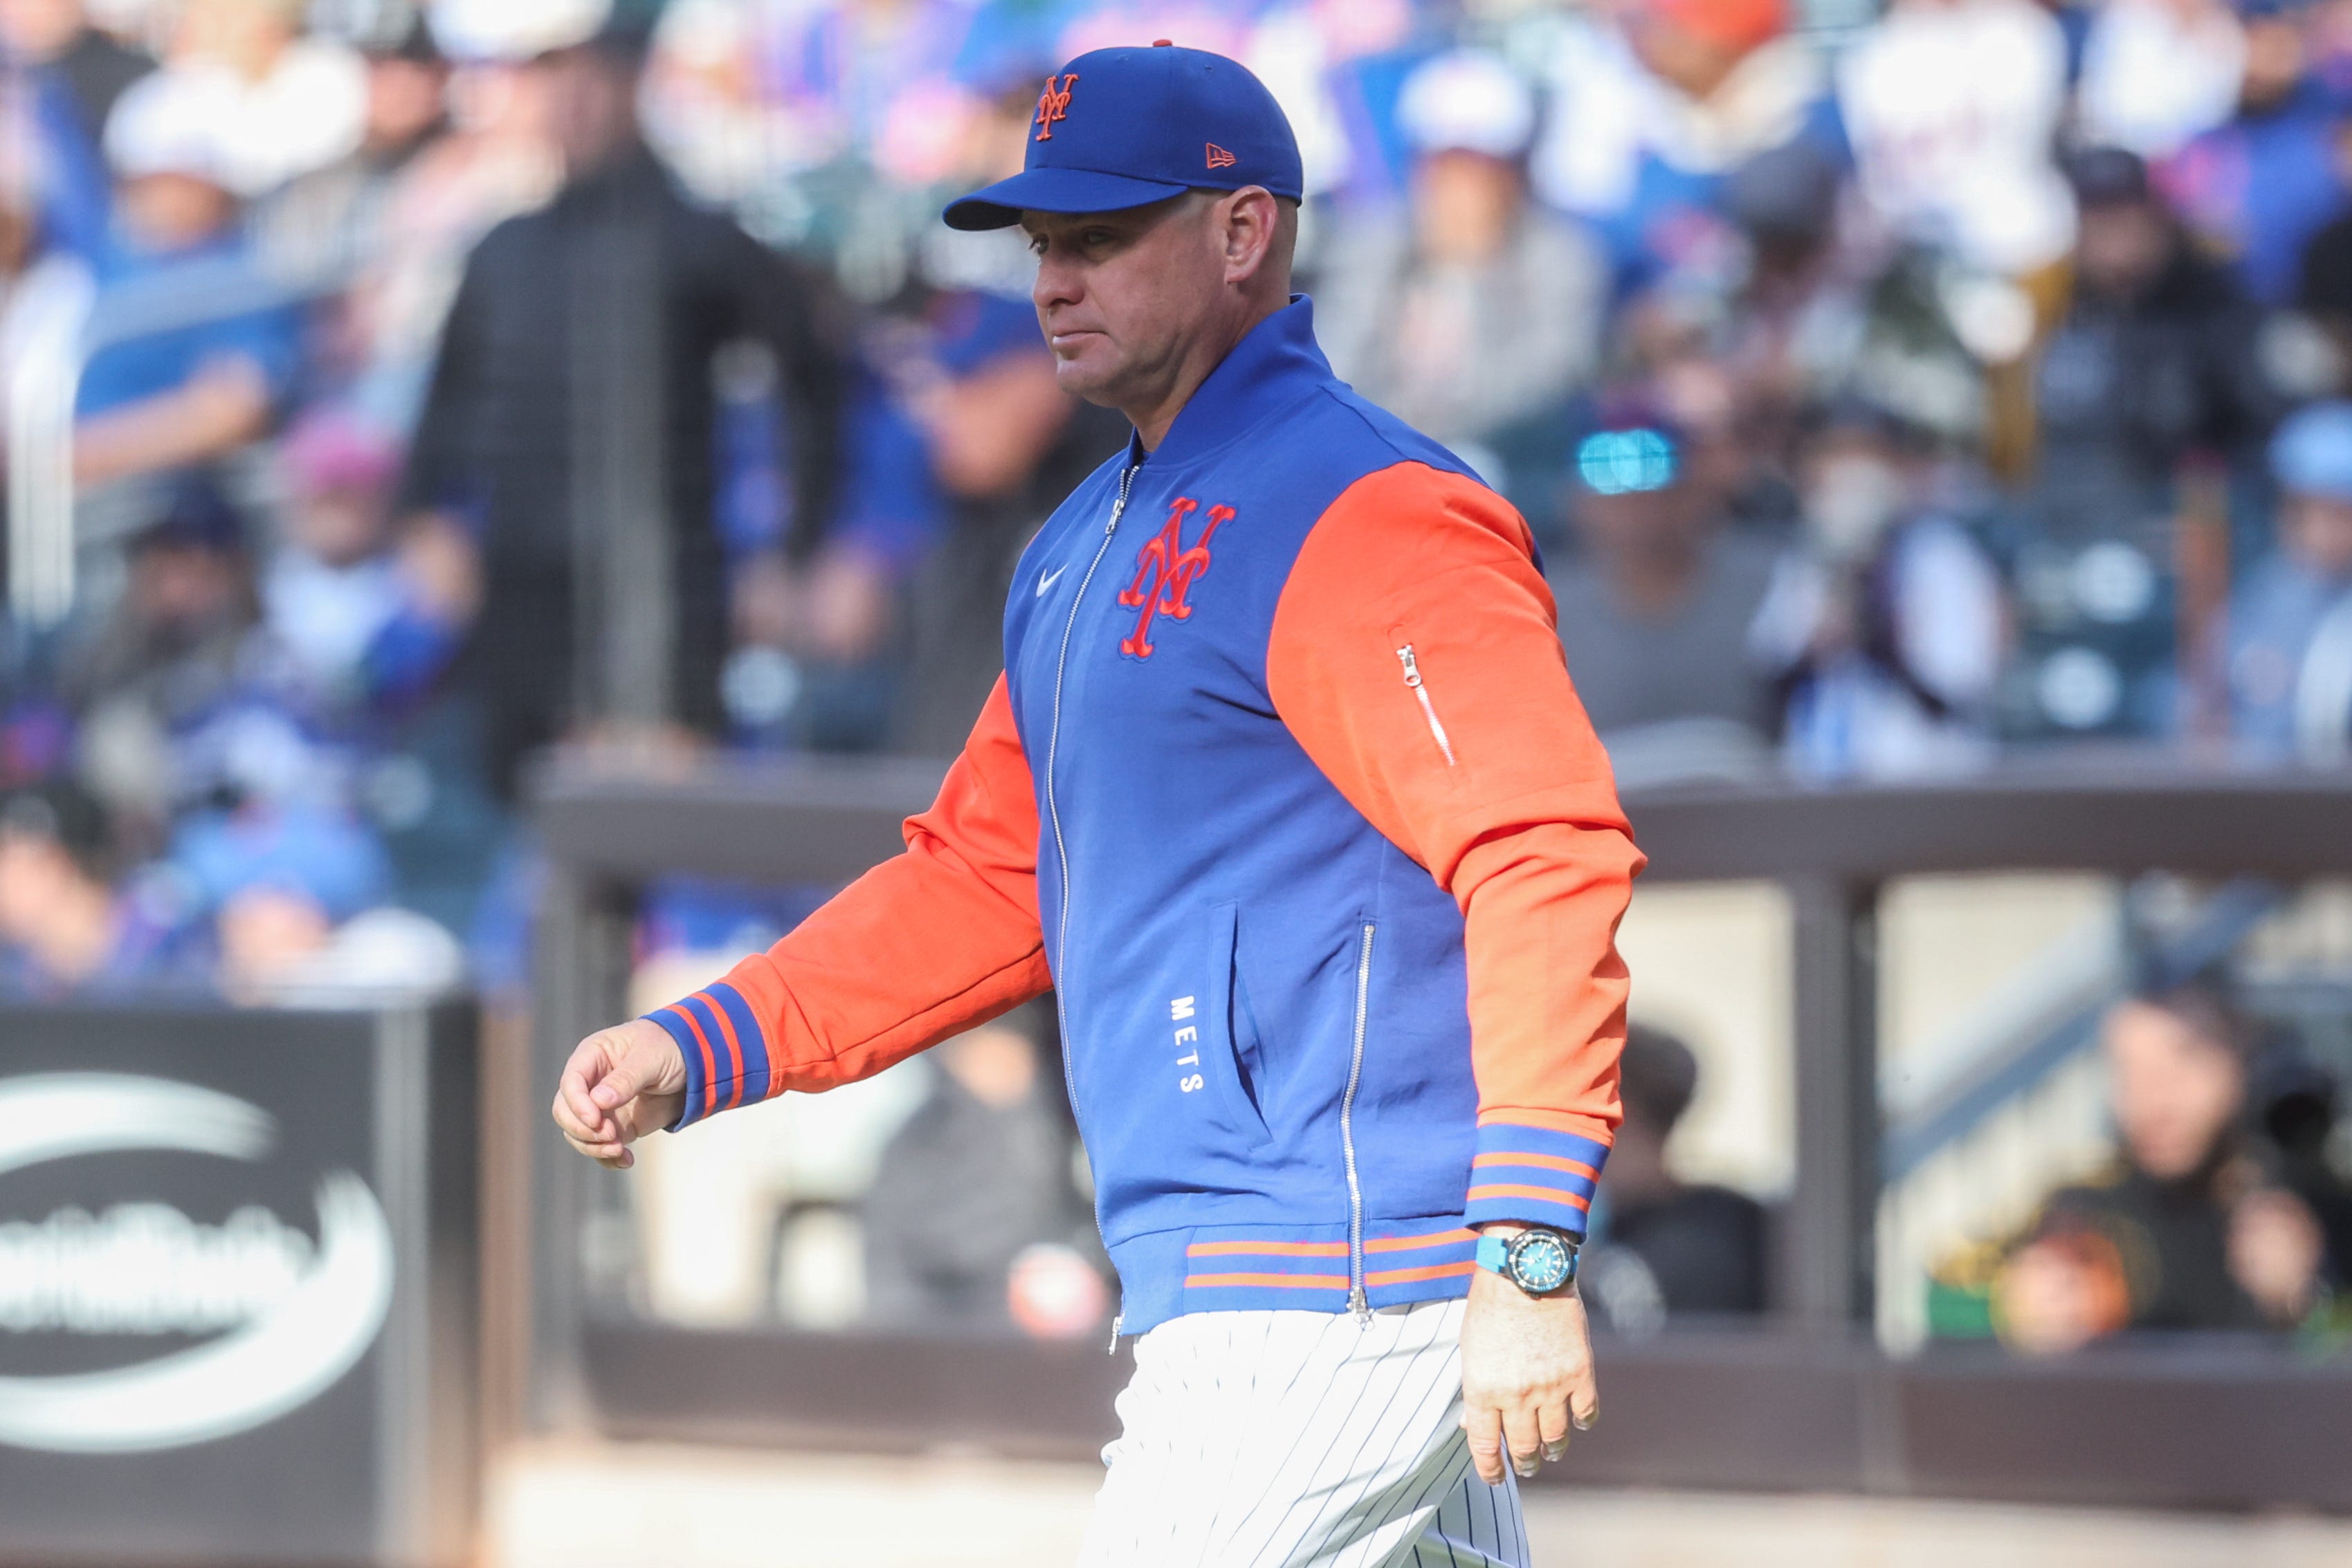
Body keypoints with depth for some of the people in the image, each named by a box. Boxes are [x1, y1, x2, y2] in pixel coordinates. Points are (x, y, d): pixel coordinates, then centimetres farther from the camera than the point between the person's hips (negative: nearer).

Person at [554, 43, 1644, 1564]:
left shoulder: (1365, 518, -12)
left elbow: (1545, 862, -21)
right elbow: (982, 881, 25)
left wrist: (1527, 1257, -28)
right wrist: (700, 1050, 11)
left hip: (1337, 1306, -10)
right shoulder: (1085, 550, 20)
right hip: (1213, 1303, 10)